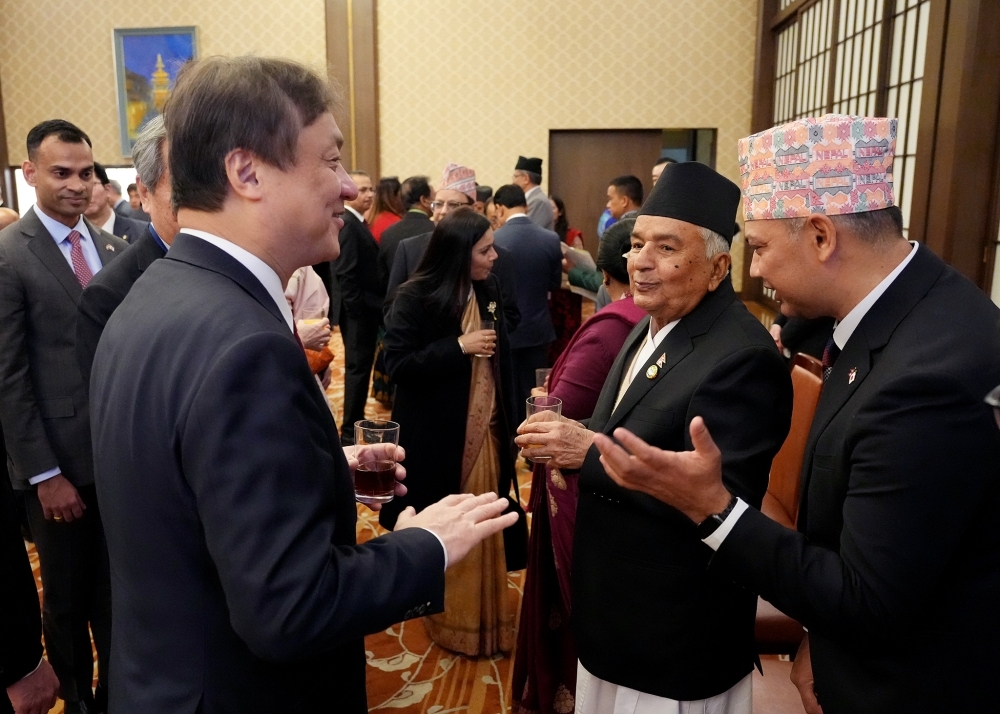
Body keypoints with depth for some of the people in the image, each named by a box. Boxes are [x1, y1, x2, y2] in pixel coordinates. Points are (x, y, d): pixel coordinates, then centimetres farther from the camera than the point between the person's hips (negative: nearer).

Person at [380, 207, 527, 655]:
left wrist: (507, 421, 9)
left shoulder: (490, 290, 1)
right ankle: (447, 615, 33)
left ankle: (484, 614, 34)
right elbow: (396, 364, -19)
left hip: (484, 429, 5)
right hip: (437, 435, -5)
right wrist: (459, 346, -23)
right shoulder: (415, 297, -15)